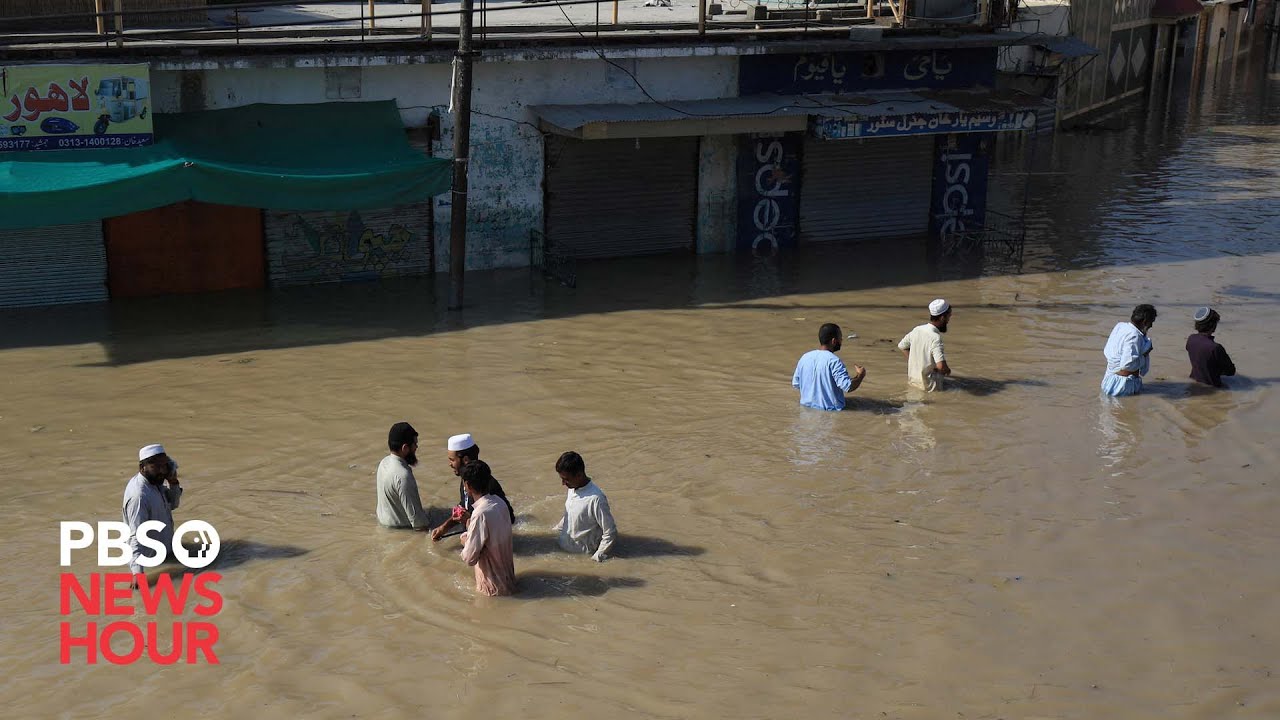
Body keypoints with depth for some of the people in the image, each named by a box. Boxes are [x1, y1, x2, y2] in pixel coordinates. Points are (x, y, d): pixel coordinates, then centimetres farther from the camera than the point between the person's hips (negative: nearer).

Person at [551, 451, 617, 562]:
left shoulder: (595, 499, -27)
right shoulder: (573, 488, -1)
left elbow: (611, 533, -22)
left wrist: (596, 558, -19)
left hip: (580, 555, -7)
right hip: (563, 544, 7)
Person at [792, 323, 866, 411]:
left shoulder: (805, 357, 3)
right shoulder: (834, 361, -17)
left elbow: (795, 384, 12)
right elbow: (848, 387, -22)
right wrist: (861, 375, -3)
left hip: (807, 407, 7)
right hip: (830, 409, -6)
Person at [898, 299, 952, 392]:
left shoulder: (916, 329, 0)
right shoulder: (935, 338, -23)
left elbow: (901, 346, 16)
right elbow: (941, 366, -32)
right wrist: (947, 370, -9)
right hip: (928, 385, -8)